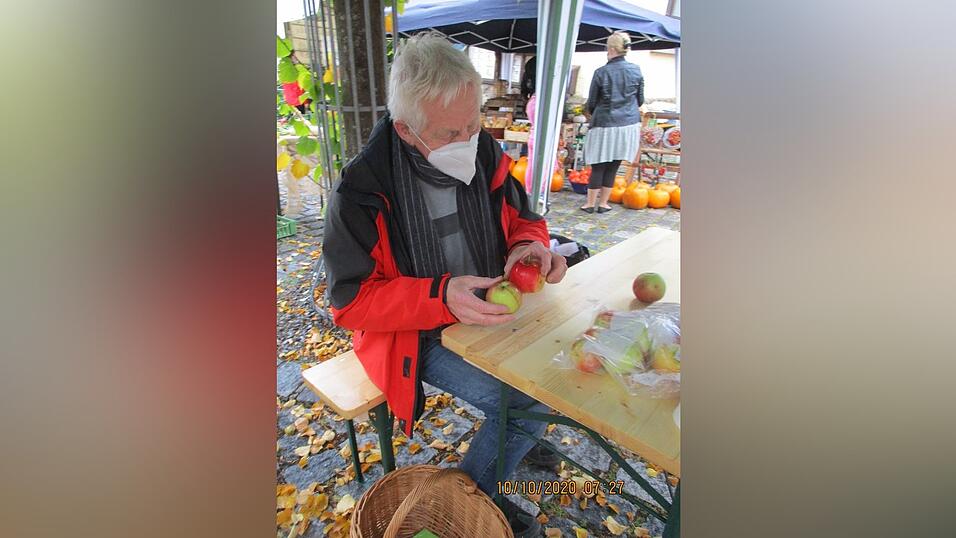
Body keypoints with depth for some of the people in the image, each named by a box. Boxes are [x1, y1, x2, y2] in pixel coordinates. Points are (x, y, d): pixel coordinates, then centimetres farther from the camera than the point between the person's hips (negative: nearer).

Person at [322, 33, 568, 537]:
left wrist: (531, 244, -17)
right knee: (525, 403, -17)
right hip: (415, 336, -5)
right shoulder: (360, 191, -20)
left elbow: (520, 219, 8)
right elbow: (351, 301, -17)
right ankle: (473, 494, 13)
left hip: (487, 314, 6)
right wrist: (441, 297, -31)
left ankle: (526, 438, 29)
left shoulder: (486, 154, -5)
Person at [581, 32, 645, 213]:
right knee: (612, 167, 10)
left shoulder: (601, 72, -7)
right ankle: (603, 203, 17)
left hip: (604, 125, -3)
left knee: (598, 167, 7)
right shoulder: (636, 70, 2)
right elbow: (640, 99, 10)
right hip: (628, 124, 3)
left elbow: (591, 102, 1)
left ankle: (590, 204, 12)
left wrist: (596, 115, 21)